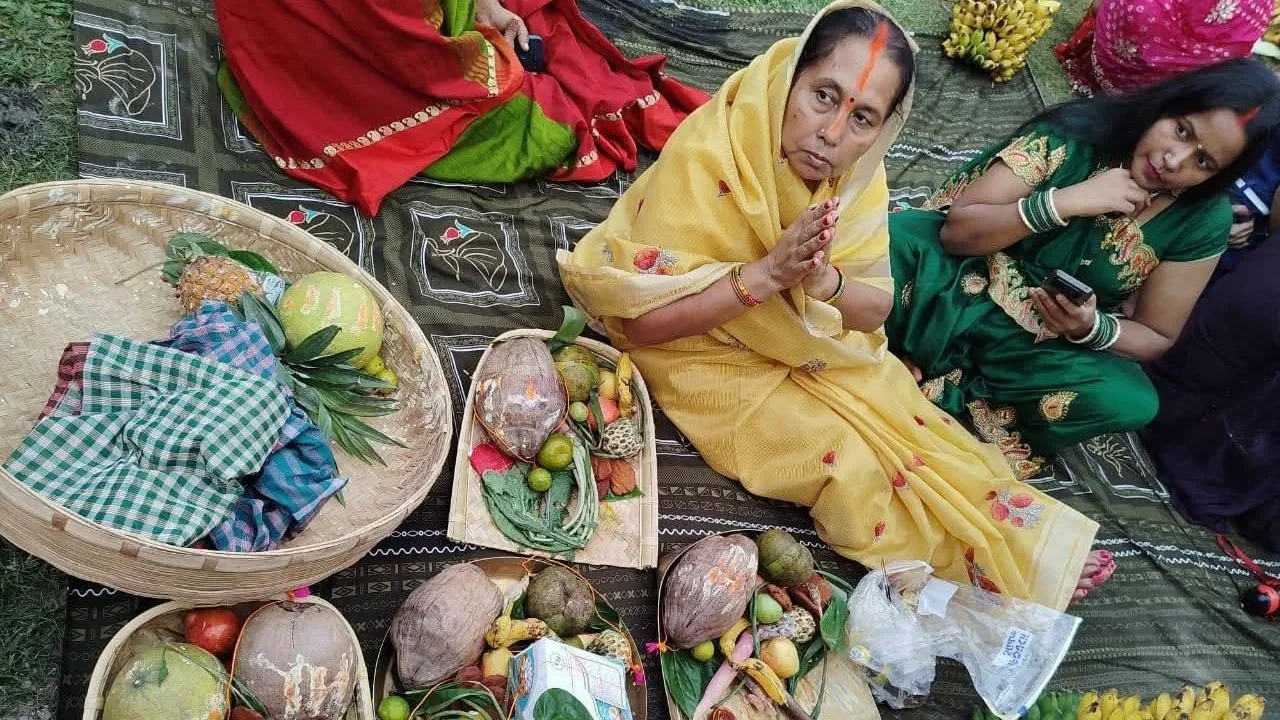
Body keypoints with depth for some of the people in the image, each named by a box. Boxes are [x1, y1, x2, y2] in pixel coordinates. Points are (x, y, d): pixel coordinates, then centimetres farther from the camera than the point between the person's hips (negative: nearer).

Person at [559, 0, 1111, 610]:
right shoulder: (707, 156, -30)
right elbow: (644, 320, -28)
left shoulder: (857, 172, -13)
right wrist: (768, 272, -38)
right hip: (709, 353, -5)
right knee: (847, 463, -13)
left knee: (917, 430, 0)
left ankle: (1020, 543, 22)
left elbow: (875, 310, -7)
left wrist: (824, 280, -29)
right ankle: (988, 569, 7)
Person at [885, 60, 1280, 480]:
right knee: (893, 235, -33)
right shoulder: (1077, 132, -12)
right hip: (956, 290, -2)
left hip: (1043, 347, 3)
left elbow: (1157, 338, 1)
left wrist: (1091, 329, -21)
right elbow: (958, 231, -14)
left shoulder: (1202, 221, -7)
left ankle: (942, 387, -21)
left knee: (1131, 401, -31)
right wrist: (1066, 201, -26)